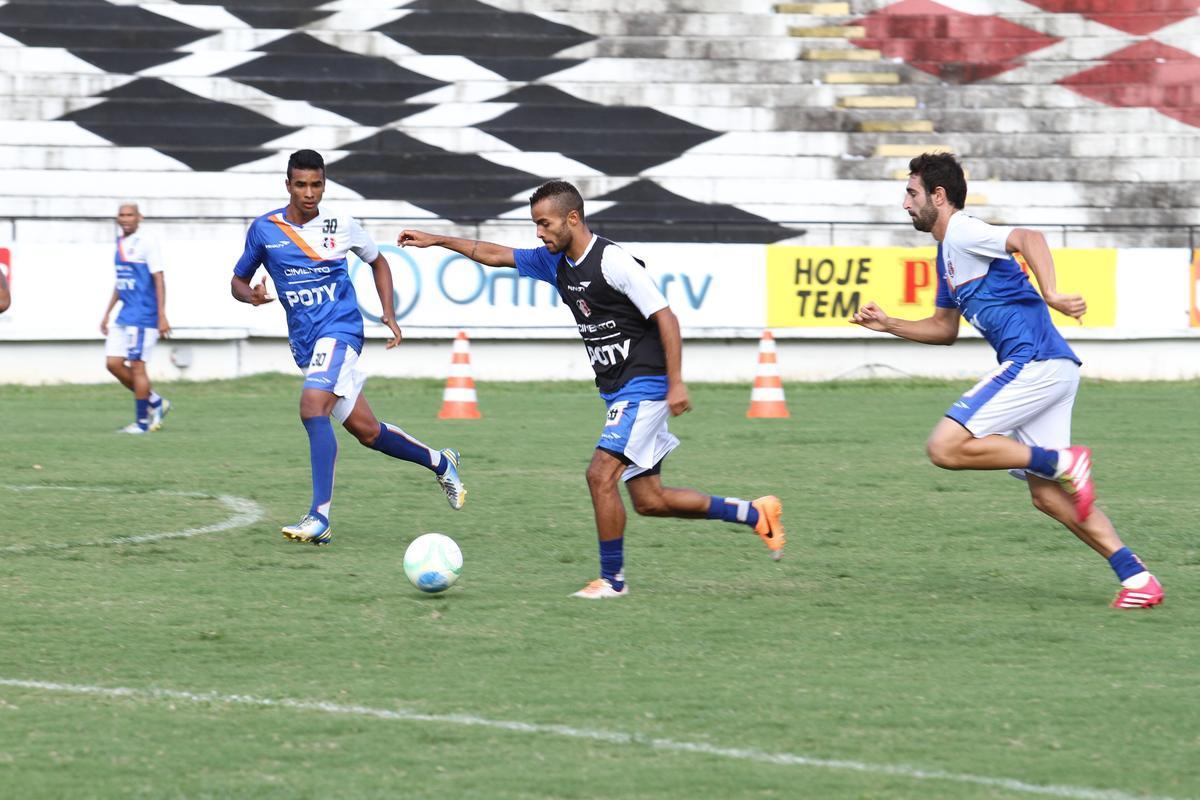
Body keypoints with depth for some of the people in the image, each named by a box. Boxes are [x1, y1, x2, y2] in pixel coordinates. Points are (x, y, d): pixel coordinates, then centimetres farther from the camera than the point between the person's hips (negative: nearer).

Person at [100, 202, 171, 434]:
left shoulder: (147, 243, -9)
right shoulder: (120, 244, 14)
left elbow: (159, 280, -13)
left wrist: (162, 317, -18)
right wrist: (107, 314, 22)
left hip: (143, 316, -8)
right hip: (124, 316, 8)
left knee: (136, 366, -6)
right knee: (113, 363, 3)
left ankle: (141, 422, 2)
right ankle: (155, 402, 16)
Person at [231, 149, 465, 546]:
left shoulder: (340, 226, 0)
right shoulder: (264, 229, 3)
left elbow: (378, 262, 18)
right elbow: (238, 279, 13)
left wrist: (389, 314, 8)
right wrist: (249, 294, -11)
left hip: (340, 329, -4)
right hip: (304, 342, 4)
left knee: (312, 406, -28)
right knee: (365, 430, 8)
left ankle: (320, 517, -31)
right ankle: (439, 462, 34)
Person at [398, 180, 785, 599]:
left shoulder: (613, 262, -17)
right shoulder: (555, 262, 8)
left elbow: (665, 318, -18)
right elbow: (495, 255, 20)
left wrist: (676, 384, -22)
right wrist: (435, 241, 18)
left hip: (644, 386, -9)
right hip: (616, 390, 9)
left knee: (600, 474, -16)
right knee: (648, 499, 8)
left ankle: (612, 579, -6)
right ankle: (754, 514, 19)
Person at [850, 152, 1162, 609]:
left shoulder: (962, 233, -6)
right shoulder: (947, 252, 24)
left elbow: (1027, 239, -25)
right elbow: (945, 329, 35)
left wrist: (1049, 294, -38)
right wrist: (887, 324, 25)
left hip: (1034, 361, -10)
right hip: (1050, 368, 10)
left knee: (946, 448, -14)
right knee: (1046, 495, 6)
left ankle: (1064, 462, -14)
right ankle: (1137, 579, -1)